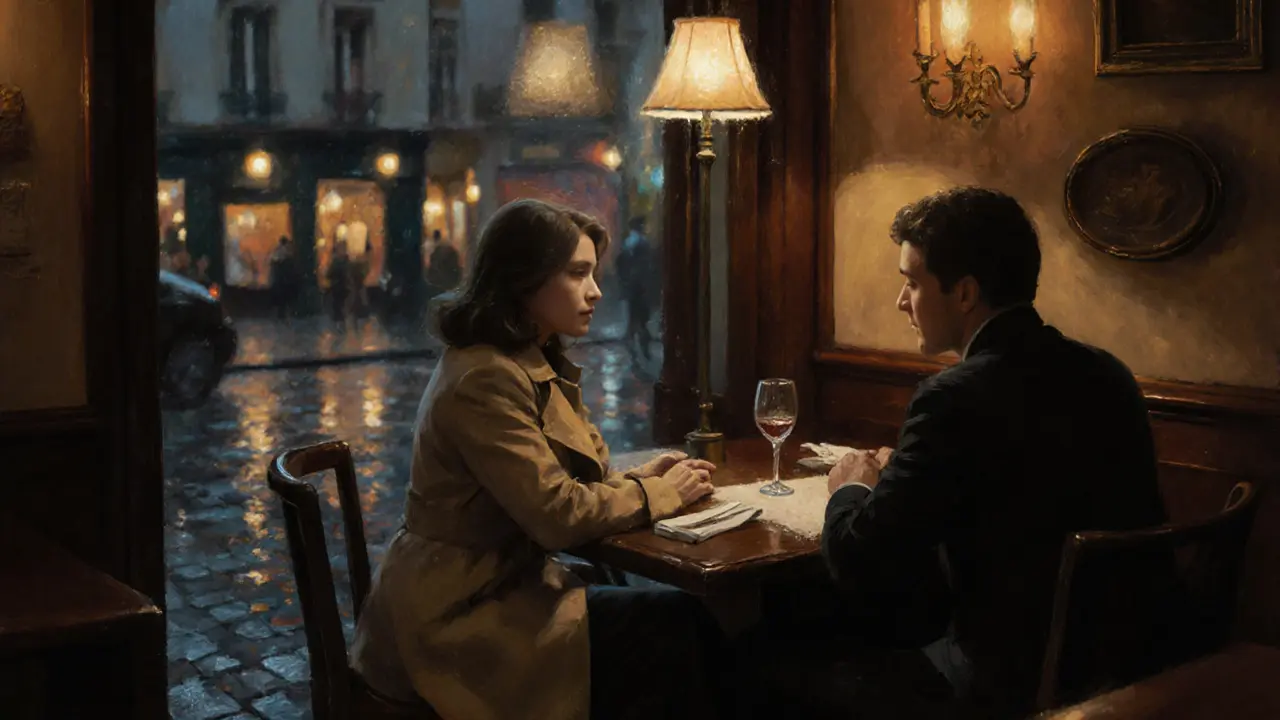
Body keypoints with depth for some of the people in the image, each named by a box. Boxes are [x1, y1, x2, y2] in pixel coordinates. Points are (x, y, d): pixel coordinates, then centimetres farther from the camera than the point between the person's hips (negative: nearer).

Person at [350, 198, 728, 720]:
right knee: (671, 632, -15)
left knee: (687, 615, -5)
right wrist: (660, 494, -9)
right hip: (462, 620, -9)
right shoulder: (484, 380, -20)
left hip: (504, 588, 9)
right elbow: (557, 513, -22)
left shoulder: (536, 366, 12)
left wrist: (640, 479, -2)